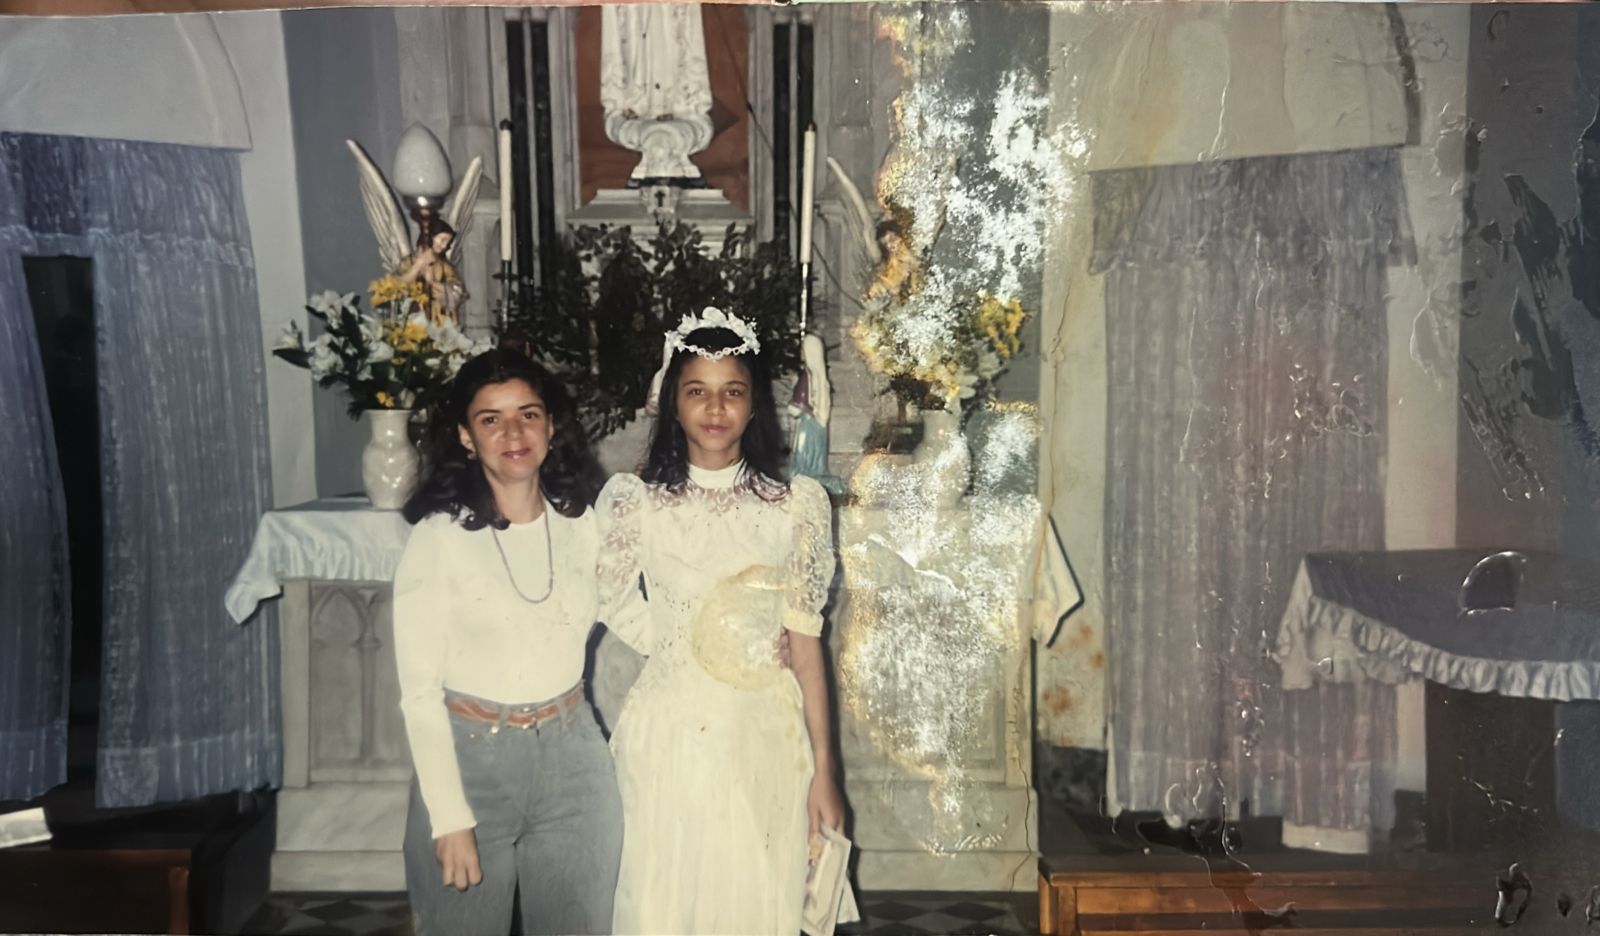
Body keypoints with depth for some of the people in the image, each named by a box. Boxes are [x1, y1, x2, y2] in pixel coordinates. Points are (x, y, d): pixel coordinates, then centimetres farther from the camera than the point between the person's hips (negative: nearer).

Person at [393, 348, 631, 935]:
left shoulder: (582, 523, 0)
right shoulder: (440, 536, -12)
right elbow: (419, 691, -11)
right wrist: (450, 817, -13)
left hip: (573, 758, 3)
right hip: (469, 757, -3)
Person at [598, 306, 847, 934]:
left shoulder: (798, 504, -2)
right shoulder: (632, 500, -4)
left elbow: (805, 641, -1)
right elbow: (616, 611, 8)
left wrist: (823, 770, 0)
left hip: (765, 737, 1)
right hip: (669, 733, 0)